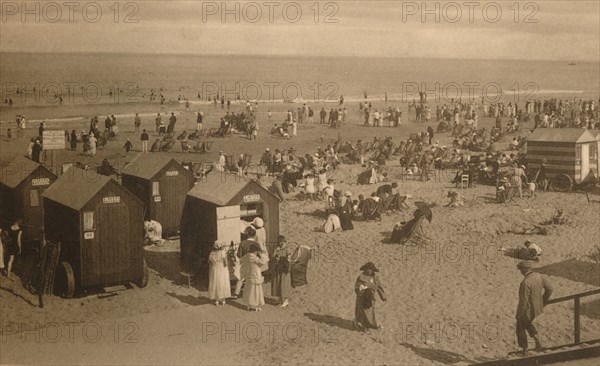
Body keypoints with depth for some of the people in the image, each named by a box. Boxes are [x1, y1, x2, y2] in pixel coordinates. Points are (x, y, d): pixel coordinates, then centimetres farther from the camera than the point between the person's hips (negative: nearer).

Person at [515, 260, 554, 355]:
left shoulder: (526, 282, -32)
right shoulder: (538, 276, -8)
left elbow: (523, 300, -27)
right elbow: (550, 288, 1)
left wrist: (519, 314, -15)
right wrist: (543, 301, 14)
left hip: (527, 309, -7)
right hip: (537, 307, 7)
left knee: (521, 327, 17)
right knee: (528, 323, 34)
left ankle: (524, 350, 27)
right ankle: (537, 339, 21)